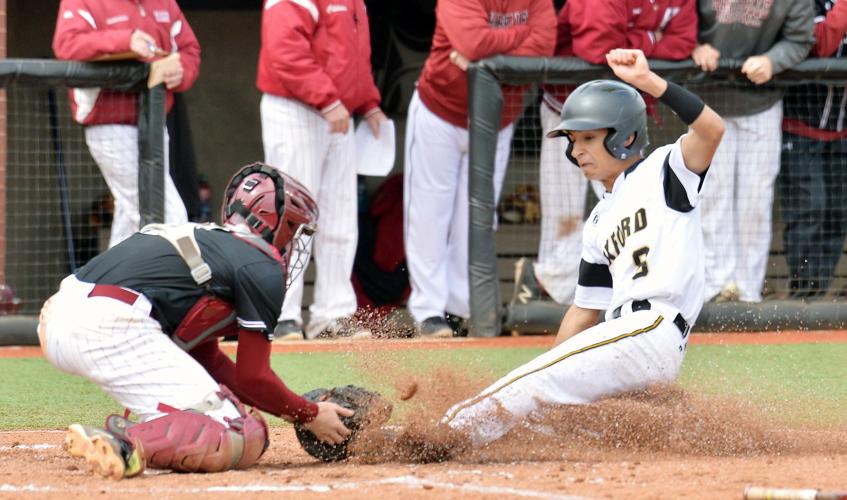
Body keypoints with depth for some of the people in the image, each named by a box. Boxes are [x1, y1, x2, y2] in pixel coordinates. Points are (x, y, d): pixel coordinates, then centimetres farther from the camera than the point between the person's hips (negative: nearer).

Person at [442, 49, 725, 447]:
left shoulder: (662, 173, 5)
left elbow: (711, 130, -16)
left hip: (655, 329, -10)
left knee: (528, 385, -20)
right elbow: (585, 311, 27)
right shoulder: (600, 222, 26)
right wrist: (547, 379, 20)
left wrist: (651, 83, -25)